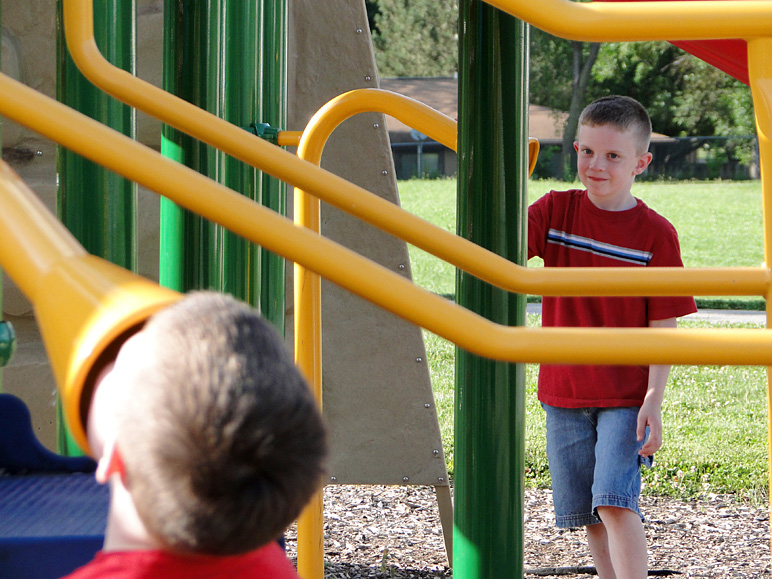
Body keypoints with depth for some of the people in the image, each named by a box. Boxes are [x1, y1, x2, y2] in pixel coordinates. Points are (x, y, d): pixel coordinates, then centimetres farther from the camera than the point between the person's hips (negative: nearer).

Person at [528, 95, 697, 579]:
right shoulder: (555, 211, 1)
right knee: (589, 514, 8)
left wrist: (654, 401, -16)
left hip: (627, 397, -4)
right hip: (564, 393, 4)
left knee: (615, 501, -18)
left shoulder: (656, 234, -7)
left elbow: (664, 327, -7)